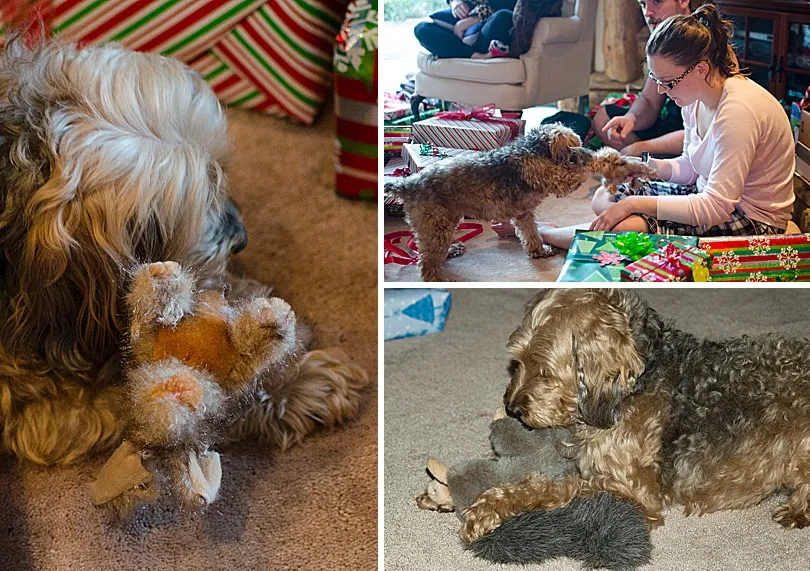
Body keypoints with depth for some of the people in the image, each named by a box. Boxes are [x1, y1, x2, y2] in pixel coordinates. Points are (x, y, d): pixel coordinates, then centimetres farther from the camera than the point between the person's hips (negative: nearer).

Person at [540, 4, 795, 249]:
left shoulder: (738, 110, -29)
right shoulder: (695, 98, -1)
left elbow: (716, 207, -30)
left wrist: (635, 203, -26)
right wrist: (650, 166, -9)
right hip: (713, 197, 9)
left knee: (625, 226, -21)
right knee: (604, 199, 0)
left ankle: (545, 234, 0)